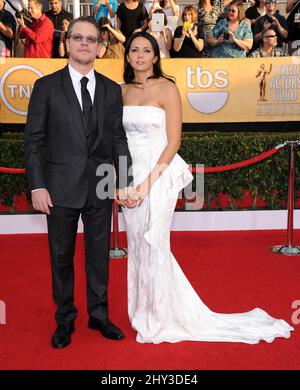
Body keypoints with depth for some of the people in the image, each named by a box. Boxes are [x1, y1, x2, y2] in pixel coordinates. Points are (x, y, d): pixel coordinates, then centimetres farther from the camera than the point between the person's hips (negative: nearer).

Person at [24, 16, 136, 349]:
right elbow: (34, 140, -3)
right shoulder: (47, 86, -1)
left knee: (99, 254, 12)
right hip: (61, 187, -2)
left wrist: (124, 183, 1)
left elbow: (118, 139, 7)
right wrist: (37, 186, -10)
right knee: (61, 257, 10)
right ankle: (65, 320, 27)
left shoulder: (111, 90, 7)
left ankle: (98, 315, 29)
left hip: (100, 188, 2)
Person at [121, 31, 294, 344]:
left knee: (153, 246, -1)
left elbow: (173, 142, -10)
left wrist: (149, 182, -16)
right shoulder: (123, 91, 10)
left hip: (159, 175, -5)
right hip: (130, 176, 5)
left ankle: (159, 321, 18)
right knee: (137, 247, 11)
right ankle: (144, 312, 29)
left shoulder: (167, 88, -6)